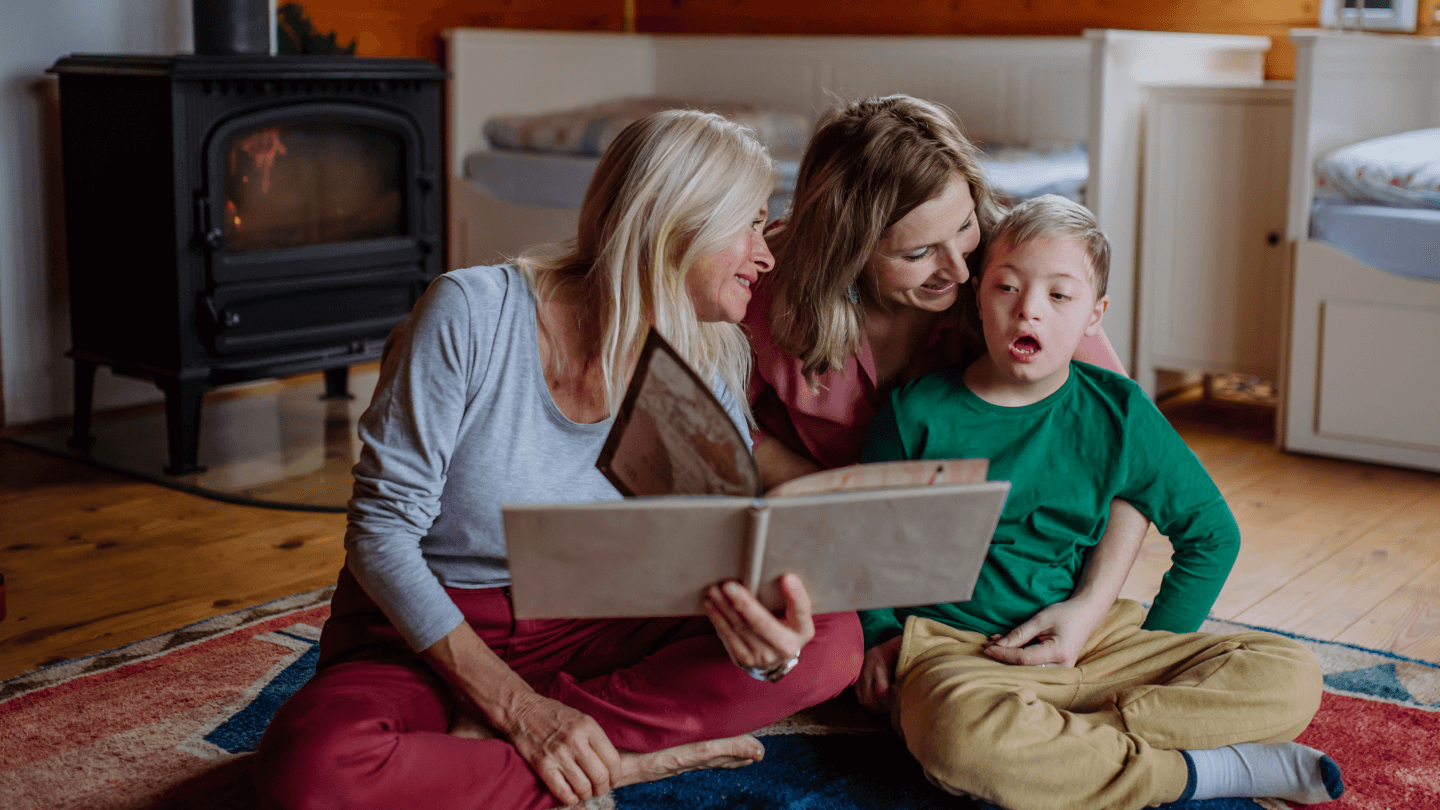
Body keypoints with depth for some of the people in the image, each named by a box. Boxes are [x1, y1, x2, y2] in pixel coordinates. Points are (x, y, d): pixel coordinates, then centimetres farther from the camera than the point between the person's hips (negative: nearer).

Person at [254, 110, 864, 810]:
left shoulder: (708, 371, -4)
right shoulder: (473, 312, -18)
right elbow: (380, 530, -17)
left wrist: (771, 646, -32)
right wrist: (518, 705, -25)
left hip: (581, 633, 4)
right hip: (424, 629, -4)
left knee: (832, 642, -17)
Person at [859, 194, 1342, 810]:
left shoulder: (1118, 414, 3)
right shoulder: (918, 413, -2)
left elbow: (1210, 533, 13)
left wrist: (1156, 645, 6)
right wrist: (881, 634, -4)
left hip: (1089, 647, 4)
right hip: (953, 647, -3)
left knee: (1290, 677, -12)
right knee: (962, 734, -41)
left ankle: (1058, 746, -24)